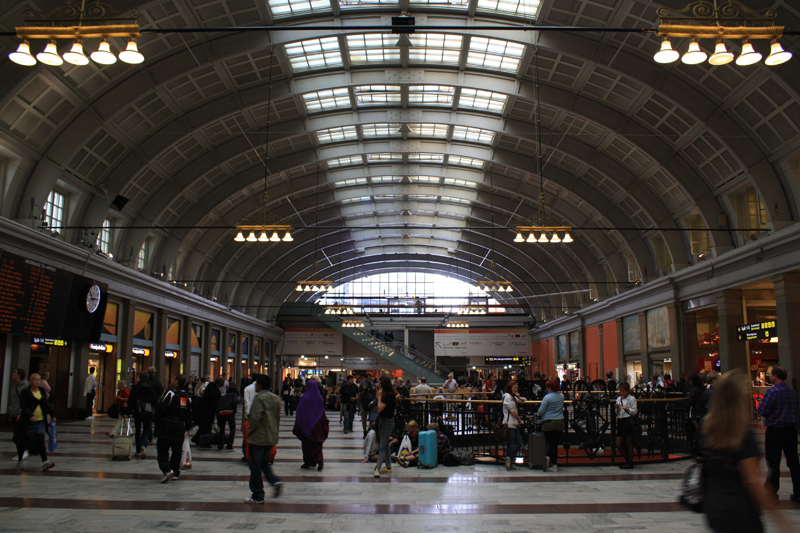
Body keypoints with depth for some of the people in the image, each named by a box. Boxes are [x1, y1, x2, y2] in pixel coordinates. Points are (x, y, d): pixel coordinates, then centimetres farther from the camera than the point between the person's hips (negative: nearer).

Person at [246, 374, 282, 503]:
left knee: (255, 466, 2)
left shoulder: (259, 398, -14)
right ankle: (275, 481, 1)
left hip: (258, 438, -8)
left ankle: (257, 496, 6)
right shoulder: (275, 398, 9)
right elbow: (278, 417, 13)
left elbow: (255, 417, -21)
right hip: (272, 438, 8)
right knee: (264, 462, 22)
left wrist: (249, 431, -8)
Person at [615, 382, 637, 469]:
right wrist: (618, 409, -4)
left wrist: (625, 408, -19)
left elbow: (634, 411, -9)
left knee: (629, 443, 0)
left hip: (628, 421, -6)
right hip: (620, 422, 6)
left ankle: (630, 463, 10)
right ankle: (627, 460, 21)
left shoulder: (632, 399, -3)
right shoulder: (618, 399, 14)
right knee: (618, 444, 5)